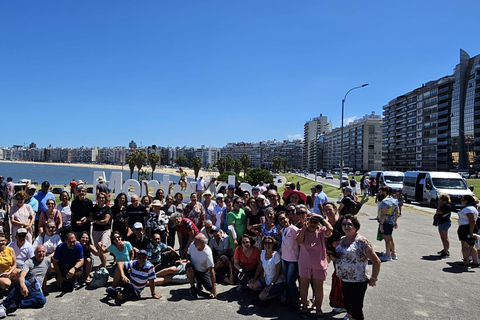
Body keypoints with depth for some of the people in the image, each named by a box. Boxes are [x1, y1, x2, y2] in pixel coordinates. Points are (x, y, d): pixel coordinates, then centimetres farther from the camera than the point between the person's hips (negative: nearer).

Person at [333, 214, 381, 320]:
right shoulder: (342, 239, 6)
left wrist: (373, 279, -10)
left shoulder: (361, 241, -17)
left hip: (357, 283, -7)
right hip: (344, 281, 7)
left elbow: (376, 261, -14)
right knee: (349, 308, 19)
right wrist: (333, 256, 3)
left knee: (356, 311, 4)